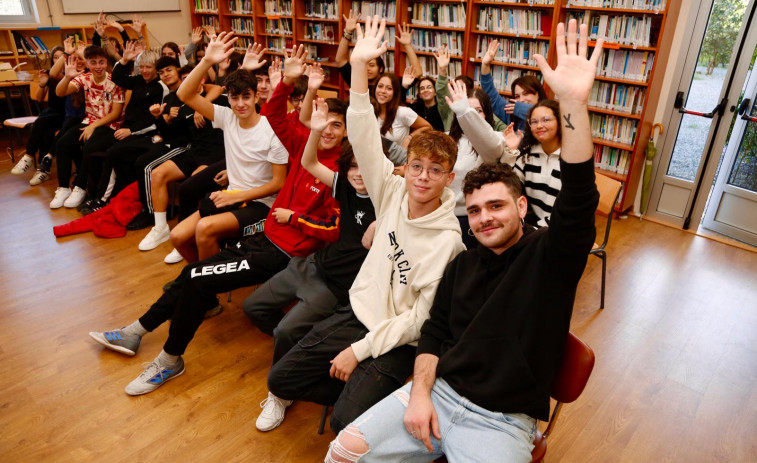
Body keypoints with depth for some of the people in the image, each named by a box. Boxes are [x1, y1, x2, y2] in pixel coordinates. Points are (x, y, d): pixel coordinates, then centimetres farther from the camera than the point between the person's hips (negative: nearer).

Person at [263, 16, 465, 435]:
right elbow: (364, 139, -12)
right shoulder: (393, 193, -4)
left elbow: (421, 315, -17)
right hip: (357, 312, 5)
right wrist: (359, 66, -21)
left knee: (346, 422, -20)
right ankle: (359, 391, 21)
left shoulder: (448, 240, -18)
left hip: (398, 341, -5)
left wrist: (360, 350, -16)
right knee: (280, 379, 5)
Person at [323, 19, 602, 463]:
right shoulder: (463, 264, 8)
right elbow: (434, 334, 9)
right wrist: (419, 393, -7)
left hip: (502, 422, -4)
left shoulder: (549, 256, -8)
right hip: (437, 392, 5)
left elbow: (578, 203, -27)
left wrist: (574, 103, -39)